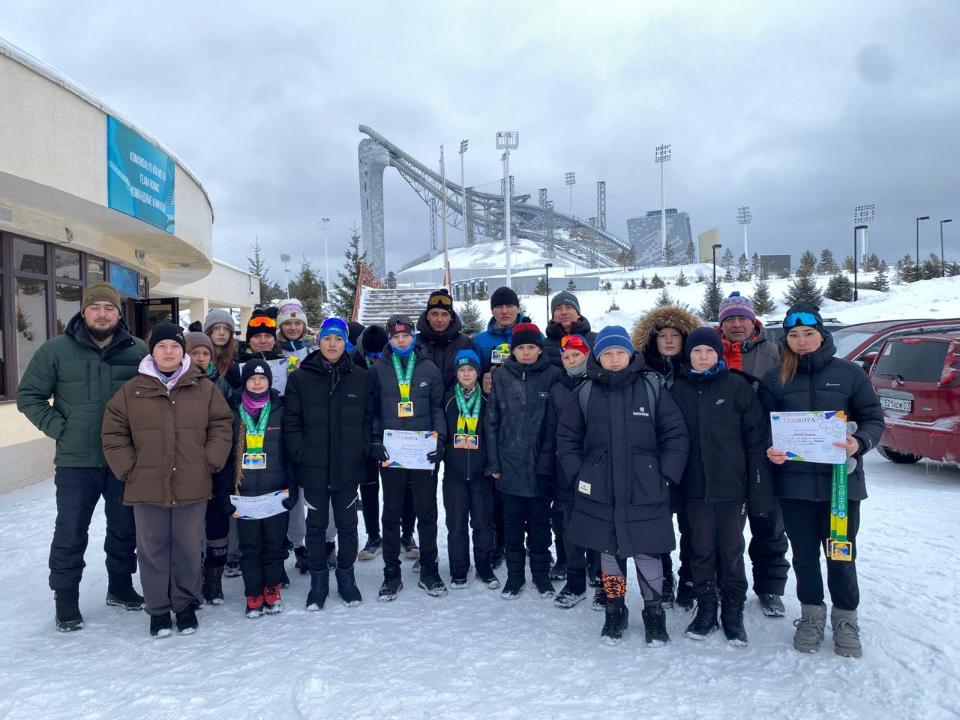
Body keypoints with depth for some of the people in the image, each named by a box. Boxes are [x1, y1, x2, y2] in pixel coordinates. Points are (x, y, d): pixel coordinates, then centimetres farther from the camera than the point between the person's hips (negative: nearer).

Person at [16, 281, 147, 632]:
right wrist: (57, 427, -6)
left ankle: (121, 587, 33)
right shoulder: (57, 349, -4)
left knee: (125, 528, 14)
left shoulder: (138, 350, 0)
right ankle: (66, 600, 21)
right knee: (70, 533, 5)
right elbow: (28, 395, 3)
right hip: (76, 461, -2)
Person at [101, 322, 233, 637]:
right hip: (146, 487, 0)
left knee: (188, 549, 10)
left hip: (192, 487, 0)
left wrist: (210, 462, -3)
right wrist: (127, 469, -1)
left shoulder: (204, 389, 1)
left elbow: (222, 425, 4)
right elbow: (113, 433, 5)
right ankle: (158, 610, 25)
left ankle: (185, 605, 27)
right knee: (153, 550, 10)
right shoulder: (131, 391, 2)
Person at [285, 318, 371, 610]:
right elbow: (292, 421, 0)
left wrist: (362, 449, -5)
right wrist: (300, 453, -8)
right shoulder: (300, 378, 0)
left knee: (347, 522, 11)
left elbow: (369, 418, 4)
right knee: (316, 524, 10)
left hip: (348, 466, 1)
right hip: (313, 466, 0)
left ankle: (346, 576, 28)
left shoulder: (361, 377, 3)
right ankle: (318, 580, 24)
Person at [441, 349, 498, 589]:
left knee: (483, 521, 6)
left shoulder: (486, 400, 3)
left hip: (481, 470, 0)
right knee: (456, 523, 5)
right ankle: (458, 571, 17)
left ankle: (484, 567, 21)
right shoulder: (448, 399, 4)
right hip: (454, 470, 0)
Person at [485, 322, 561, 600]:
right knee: (513, 523, 11)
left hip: (540, 465, -1)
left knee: (540, 522, 11)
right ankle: (515, 574, 25)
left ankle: (541, 573, 27)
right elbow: (491, 421, 3)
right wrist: (493, 462, 0)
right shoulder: (502, 376, 2)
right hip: (509, 463, 1)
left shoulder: (552, 375, -3)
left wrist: (548, 458, -9)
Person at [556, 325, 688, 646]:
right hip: (600, 492, 2)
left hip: (645, 493, -2)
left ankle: (654, 614, 25)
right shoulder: (585, 394, 2)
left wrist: (665, 476, -5)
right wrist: (578, 474, 0)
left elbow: (676, 435, -1)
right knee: (608, 551, 12)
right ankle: (615, 611, 30)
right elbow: (567, 438, 8)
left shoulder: (652, 388, -3)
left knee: (647, 552, 5)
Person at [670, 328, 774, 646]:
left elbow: (756, 438, -4)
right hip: (696, 487, 2)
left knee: (731, 551, 7)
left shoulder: (737, 386, -3)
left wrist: (760, 489, -8)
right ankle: (705, 609, 24)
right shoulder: (679, 390, 4)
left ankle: (733, 612, 23)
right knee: (702, 550, 9)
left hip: (732, 485, -2)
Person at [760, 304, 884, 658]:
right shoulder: (774, 379, 3)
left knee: (841, 553, 8)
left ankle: (845, 618, 27)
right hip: (795, 481, 1)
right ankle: (812, 614, 30)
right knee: (804, 553, 12)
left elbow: (873, 419, 2)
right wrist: (770, 450, -15)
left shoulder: (849, 373, 0)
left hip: (840, 480, -1)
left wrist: (860, 442, -18)